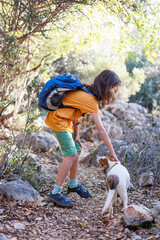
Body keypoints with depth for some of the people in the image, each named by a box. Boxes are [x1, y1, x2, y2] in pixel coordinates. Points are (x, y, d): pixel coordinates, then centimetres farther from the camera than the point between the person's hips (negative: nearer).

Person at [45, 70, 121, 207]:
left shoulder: (86, 92, 5)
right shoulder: (90, 100, -21)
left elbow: (74, 110, 9)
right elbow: (101, 130, -21)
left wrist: (76, 134, 3)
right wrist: (112, 153, -15)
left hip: (65, 120, 10)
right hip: (58, 120, -10)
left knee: (77, 150, 12)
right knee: (71, 154, -14)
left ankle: (73, 185, 27)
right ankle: (56, 193, -8)